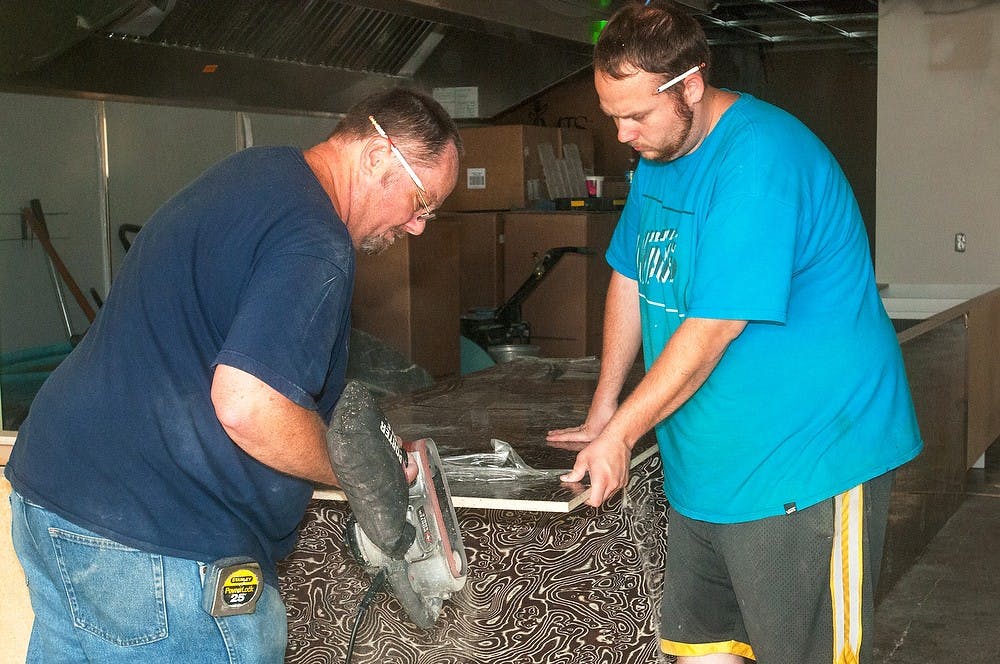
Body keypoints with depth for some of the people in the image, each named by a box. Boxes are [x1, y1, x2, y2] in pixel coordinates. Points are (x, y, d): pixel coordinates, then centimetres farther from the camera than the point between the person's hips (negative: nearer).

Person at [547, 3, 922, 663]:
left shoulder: (760, 158, -22)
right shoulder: (659, 153, 9)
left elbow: (711, 329, -24)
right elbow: (631, 279, 16)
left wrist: (619, 435, -16)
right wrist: (602, 412, 14)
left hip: (805, 468, -9)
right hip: (707, 467, 9)